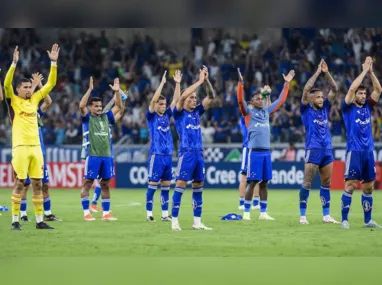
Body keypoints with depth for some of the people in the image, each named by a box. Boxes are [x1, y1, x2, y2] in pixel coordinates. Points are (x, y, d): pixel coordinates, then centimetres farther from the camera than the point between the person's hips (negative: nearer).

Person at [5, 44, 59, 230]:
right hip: (20, 147, -5)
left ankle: (39, 220, 9)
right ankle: (15, 221, 1)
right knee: (19, 183, -4)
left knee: (37, 184, 6)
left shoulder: (35, 99, 14)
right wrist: (14, 63, -23)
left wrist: (53, 63, 8)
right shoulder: (13, 100, 1)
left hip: (35, 146, 5)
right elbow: (6, 84, -15)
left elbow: (51, 84, 16)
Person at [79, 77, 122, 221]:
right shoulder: (87, 117, 0)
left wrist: (117, 91, 2)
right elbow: (81, 105, -18)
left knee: (106, 184, 7)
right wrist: (90, 89, -22)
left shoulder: (106, 117, 13)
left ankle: (106, 213, 11)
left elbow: (119, 106, 14)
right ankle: (86, 213, -1)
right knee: (87, 183, -3)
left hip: (106, 155, 5)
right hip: (92, 155, -5)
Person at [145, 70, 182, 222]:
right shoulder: (151, 116, -2)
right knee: (153, 185, -3)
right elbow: (153, 100, -16)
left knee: (166, 186, 7)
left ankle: (165, 214, 11)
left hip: (168, 155, 6)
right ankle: (149, 214, 1)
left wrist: (177, 83, 0)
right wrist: (162, 83, -18)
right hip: (156, 155, -6)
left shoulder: (167, 115, 12)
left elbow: (176, 99, 9)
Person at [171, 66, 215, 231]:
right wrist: (199, 81, -16)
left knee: (198, 186, 7)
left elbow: (211, 96, 10)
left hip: (199, 153, 7)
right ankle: (174, 221, -7)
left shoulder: (197, 112, 15)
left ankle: (197, 222, 12)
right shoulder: (179, 113, -1)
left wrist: (206, 80, -4)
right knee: (180, 186, -9)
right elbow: (183, 96, -18)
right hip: (186, 153, -7)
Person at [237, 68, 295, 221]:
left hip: (266, 152, 5)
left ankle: (263, 212, 12)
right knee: (252, 182, -5)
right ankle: (246, 212, -1)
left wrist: (286, 84, 20)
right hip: (255, 152, -5)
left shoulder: (267, 111, 16)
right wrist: (241, 83, -24)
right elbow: (241, 100, -13)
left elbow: (281, 100, 22)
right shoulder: (249, 112, 2)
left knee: (264, 183, 8)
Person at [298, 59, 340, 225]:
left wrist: (326, 73, 2)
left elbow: (334, 90, 11)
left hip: (327, 150, 6)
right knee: (307, 183, -6)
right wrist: (318, 72, -8)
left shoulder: (325, 109, 14)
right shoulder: (306, 110, 1)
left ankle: (326, 215, 12)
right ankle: (302, 215, -2)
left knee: (326, 184, 7)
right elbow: (306, 89, -12)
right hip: (313, 150, -5)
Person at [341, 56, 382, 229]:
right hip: (354, 151, -5)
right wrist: (364, 71, -9)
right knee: (350, 186, -8)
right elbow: (352, 88, -14)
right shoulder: (348, 108, -1)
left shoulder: (367, 107, 12)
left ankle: (367, 220, 14)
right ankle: (344, 220, -4)